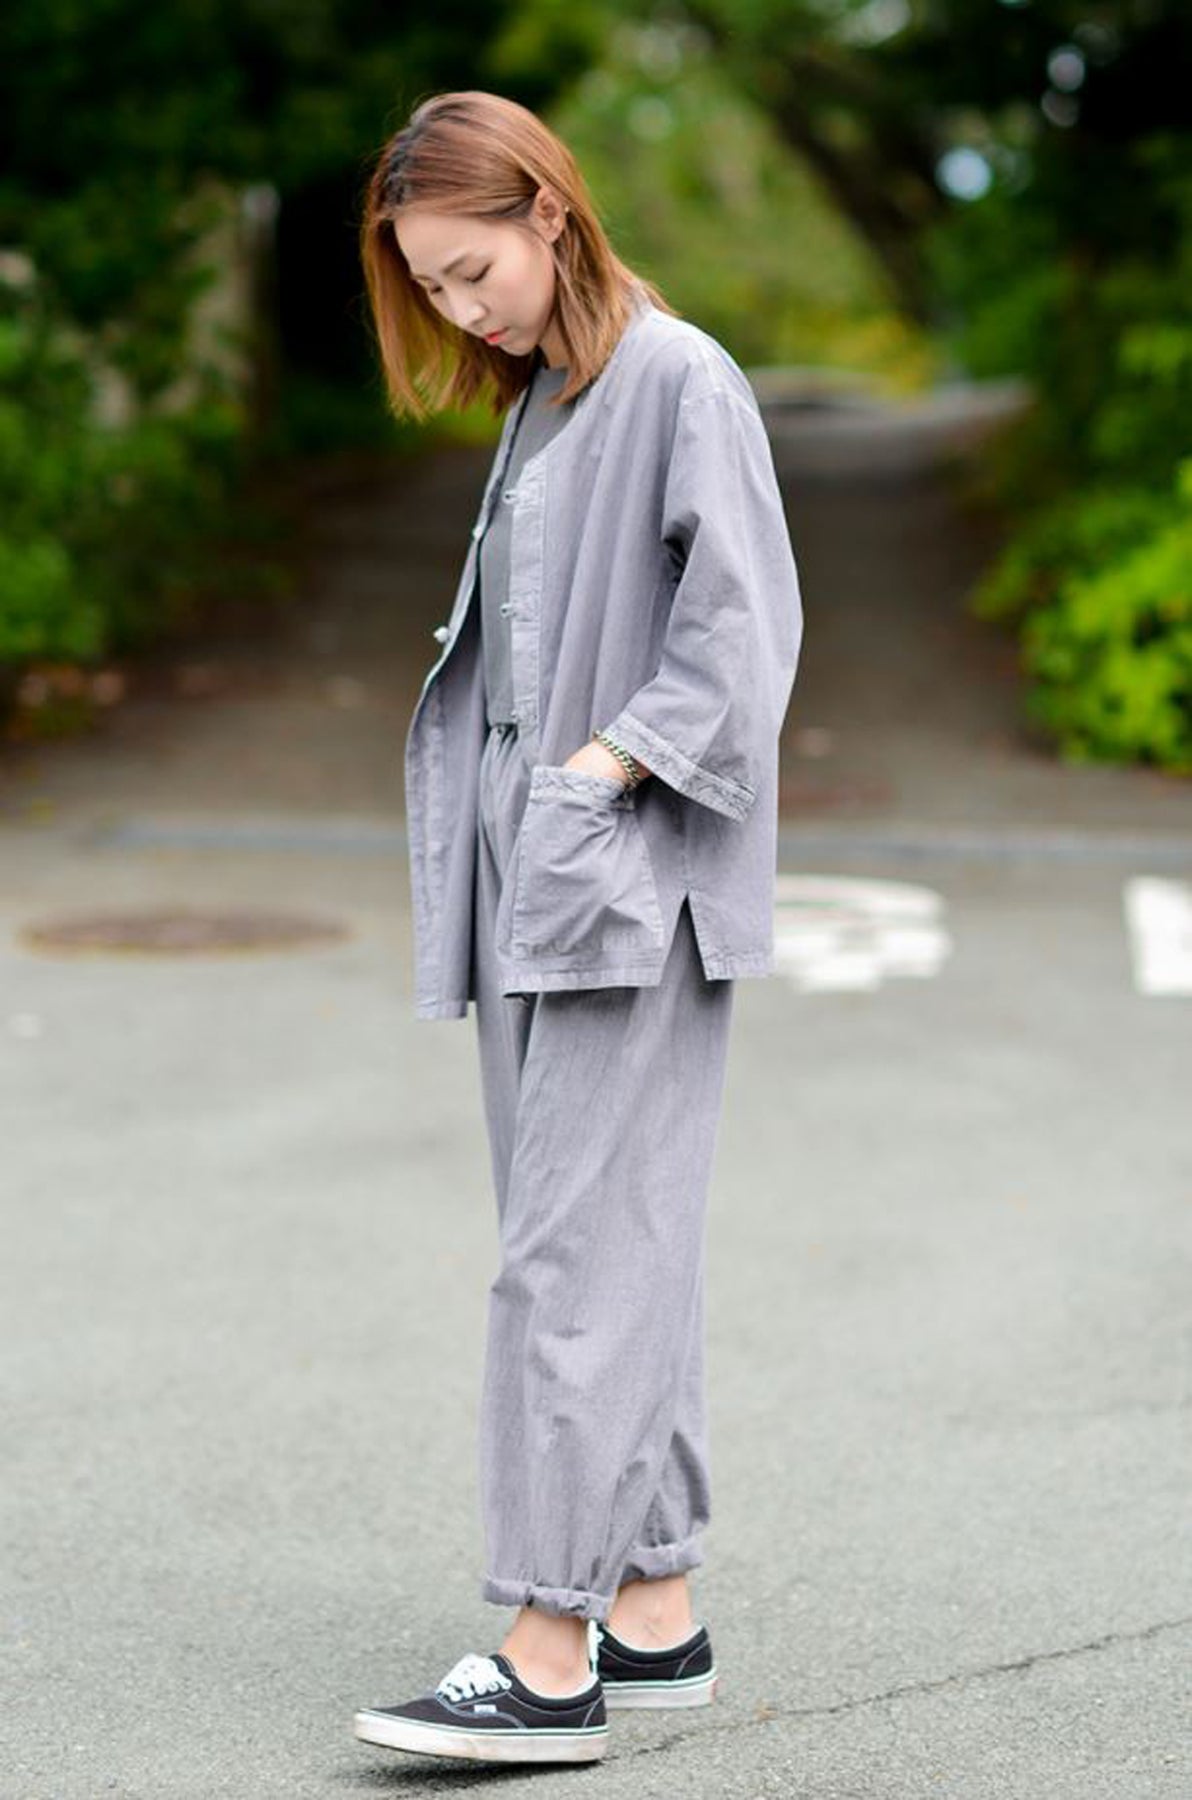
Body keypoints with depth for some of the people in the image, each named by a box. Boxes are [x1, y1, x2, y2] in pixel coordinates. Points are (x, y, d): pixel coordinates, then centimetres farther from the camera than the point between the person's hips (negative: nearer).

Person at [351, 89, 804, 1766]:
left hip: (634, 892, -8)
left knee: (578, 1260, -10)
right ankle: (655, 1615, 16)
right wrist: (492, 819, 7)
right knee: (615, 1259, 9)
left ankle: (551, 1657, -7)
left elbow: (742, 627, -15)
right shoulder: (533, 401, 18)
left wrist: (605, 772, -19)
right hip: (529, 886, 8)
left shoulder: (680, 381, -8)